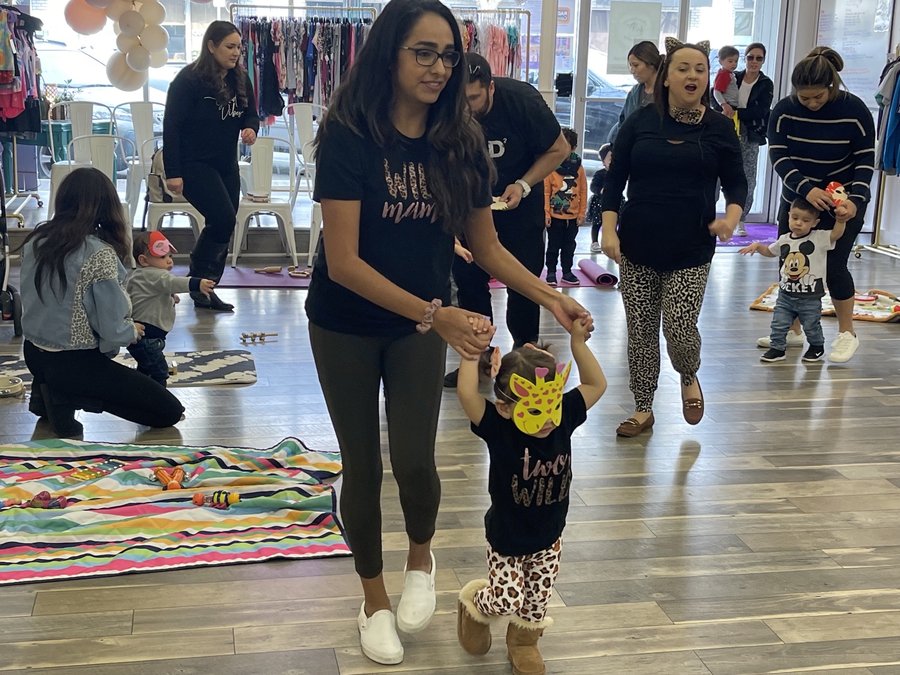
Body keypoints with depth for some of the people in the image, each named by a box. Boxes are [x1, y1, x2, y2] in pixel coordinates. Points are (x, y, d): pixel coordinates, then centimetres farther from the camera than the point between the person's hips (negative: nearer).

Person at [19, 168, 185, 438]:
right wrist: (134, 331, 2)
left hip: (33, 354, 8)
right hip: (74, 363, -8)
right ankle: (68, 397, -8)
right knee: (170, 411, 1)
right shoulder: (99, 255, -22)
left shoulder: (34, 241, -2)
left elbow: (36, 299, 12)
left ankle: (47, 389, 13)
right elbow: (113, 330, -22)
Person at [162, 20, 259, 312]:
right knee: (223, 220, -18)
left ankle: (205, 288, 18)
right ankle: (198, 282, 1)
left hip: (227, 165, 7)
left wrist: (250, 127, -11)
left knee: (223, 226, 6)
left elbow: (251, 114, 15)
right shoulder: (189, 79, -13)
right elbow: (171, 126, -13)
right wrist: (172, 172, -17)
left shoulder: (240, 79, 4)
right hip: (194, 165, -7)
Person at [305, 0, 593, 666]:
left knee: (415, 461, -6)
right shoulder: (350, 135, -21)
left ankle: (422, 559, 29)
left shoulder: (461, 141, -8)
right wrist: (436, 315, -33)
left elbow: (487, 246, 0)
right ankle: (374, 598, 31)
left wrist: (551, 297, -14)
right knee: (363, 466, 9)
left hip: (421, 323, 2)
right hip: (346, 326, -2)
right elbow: (342, 262, -26)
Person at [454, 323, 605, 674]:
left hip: (548, 538, 4)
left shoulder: (564, 419, -16)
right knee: (507, 599, -4)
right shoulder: (498, 430, -28)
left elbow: (596, 385, -8)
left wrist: (578, 342, -18)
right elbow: (466, 393, -43)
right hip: (506, 540, -4)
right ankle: (474, 601, 30)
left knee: (537, 599, 16)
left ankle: (524, 638, 46)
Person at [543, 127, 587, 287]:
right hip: (555, 215, -3)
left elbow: (583, 192, 2)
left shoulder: (578, 168, -1)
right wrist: (546, 213, -11)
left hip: (573, 216, 3)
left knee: (569, 246, 13)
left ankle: (567, 272, 23)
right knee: (553, 246, 8)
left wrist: (581, 214, 0)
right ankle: (551, 272, 17)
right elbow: (546, 192, -8)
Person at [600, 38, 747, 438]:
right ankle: (643, 408, 22)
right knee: (641, 331, 6)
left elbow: (736, 182, 6)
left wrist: (732, 214, -15)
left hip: (691, 251, -1)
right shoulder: (640, 123, 1)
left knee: (680, 331, -6)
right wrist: (609, 229, -8)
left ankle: (689, 378, 28)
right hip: (638, 247, 1)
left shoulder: (719, 127, 1)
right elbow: (615, 180, 3)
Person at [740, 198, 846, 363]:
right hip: (786, 294, 4)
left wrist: (841, 218, -36)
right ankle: (777, 348, 20)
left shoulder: (820, 238, -11)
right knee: (779, 324, 5)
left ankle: (817, 347, 35)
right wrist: (757, 246, 5)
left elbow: (837, 233, -25)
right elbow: (769, 251, 20)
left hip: (810, 297, -4)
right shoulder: (784, 240, 3)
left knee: (811, 326, 11)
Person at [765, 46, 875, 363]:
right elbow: (778, 156, -17)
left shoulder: (854, 110, -17)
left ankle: (847, 334, 11)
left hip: (843, 202, -3)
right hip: (797, 197, 4)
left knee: (833, 266, -7)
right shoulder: (784, 110, -13)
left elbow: (865, 160, -12)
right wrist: (806, 188, -33)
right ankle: (792, 330, 20)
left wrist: (855, 200, -27)